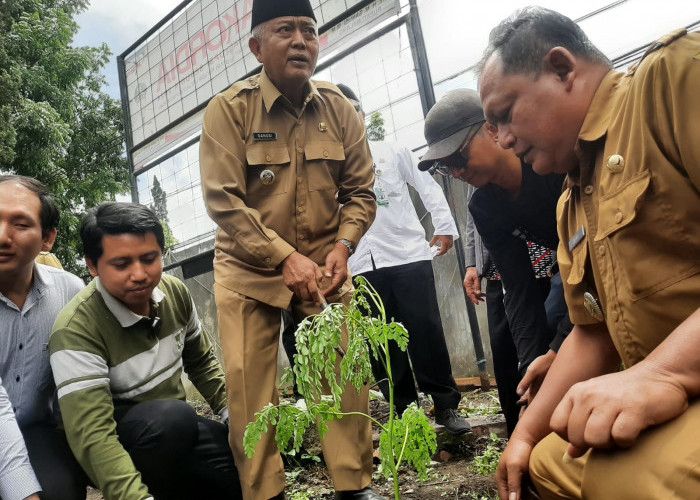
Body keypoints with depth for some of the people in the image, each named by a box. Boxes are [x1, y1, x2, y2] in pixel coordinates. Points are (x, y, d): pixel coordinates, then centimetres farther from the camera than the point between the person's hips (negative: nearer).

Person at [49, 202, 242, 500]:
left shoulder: (175, 292, -7)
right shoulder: (76, 330, -27)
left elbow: (201, 361, 8)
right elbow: (92, 435, -34)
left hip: (175, 426, 6)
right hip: (116, 441, -5)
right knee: (172, 417, -35)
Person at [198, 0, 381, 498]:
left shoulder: (338, 108, 0)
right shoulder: (229, 109, -9)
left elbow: (360, 191, 5)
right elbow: (223, 200, -15)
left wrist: (343, 244, -12)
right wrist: (285, 257, -22)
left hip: (324, 265, 3)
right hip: (249, 269, -2)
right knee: (251, 387, -2)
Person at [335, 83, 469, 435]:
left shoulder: (392, 152, 12)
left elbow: (428, 187, 12)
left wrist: (445, 227, 4)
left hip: (409, 254, -1)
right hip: (362, 266, 1)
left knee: (426, 331, -3)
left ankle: (446, 406, 9)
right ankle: (405, 411, 14)